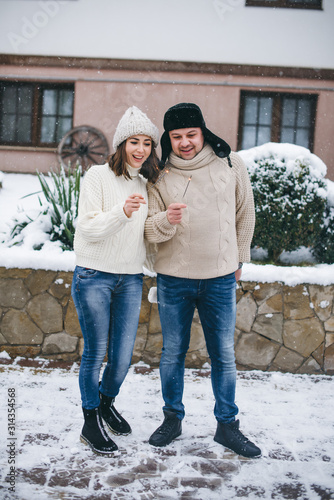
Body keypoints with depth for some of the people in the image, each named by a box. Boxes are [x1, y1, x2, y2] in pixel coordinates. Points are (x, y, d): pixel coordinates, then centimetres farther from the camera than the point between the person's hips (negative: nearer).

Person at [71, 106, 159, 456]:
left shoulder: (147, 184, 11)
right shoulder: (97, 176, -6)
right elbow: (88, 228, -13)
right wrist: (122, 212, -26)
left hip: (131, 279, 5)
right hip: (94, 276, -4)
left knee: (123, 356, 7)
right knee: (96, 353, 3)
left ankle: (107, 403, 35)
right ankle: (91, 422, 21)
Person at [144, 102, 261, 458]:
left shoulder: (230, 164, -1)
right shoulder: (160, 175, -2)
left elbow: (245, 214, 11)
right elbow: (149, 229, -6)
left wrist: (239, 257, 13)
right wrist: (166, 220, -28)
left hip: (221, 278, 0)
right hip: (174, 278, 0)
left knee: (224, 355, 8)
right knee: (173, 353, 10)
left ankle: (227, 425, 23)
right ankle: (173, 418, 29)